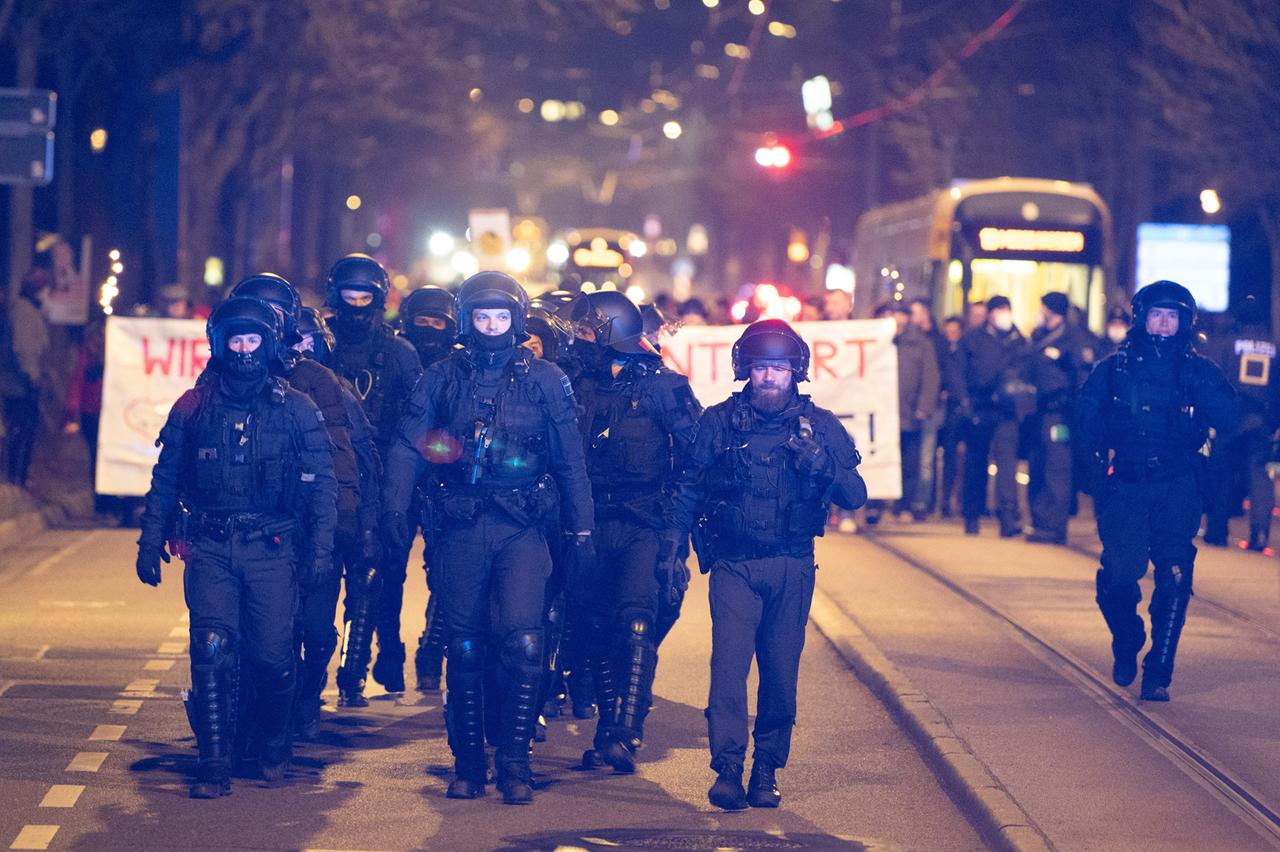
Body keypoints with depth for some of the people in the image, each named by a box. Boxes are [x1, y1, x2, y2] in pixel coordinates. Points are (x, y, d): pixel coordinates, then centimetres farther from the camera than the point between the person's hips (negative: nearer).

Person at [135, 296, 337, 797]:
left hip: (272, 549, -1)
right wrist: (150, 543, 8)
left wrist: (321, 548, -4)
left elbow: (322, 483, 5)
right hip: (210, 549, 1)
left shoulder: (296, 409, 5)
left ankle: (275, 747, 23)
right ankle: (214, 766, -5)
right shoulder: (194, 407, 8)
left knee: (271, 656, -3)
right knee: (211, 652, -9)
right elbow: (165, 480, 13)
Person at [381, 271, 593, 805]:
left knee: (522, 642, -14)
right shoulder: (442, 378, 8)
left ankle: (514, 762, -5)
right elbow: (408, 446, 3)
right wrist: (395, 506, -11)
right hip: (459, 529, 2)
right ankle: (467, 763, 17)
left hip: (521, 528, -2)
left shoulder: (544, 380, 6)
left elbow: (570, 460, 8)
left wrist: (582, 530, 4)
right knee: (464, 648, 6)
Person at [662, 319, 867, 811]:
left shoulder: (818, 425, 3)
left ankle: (766, 773, 15)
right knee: (729, 663, -14)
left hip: (792, 568, 1)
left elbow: (854, 496, -2)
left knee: (781, 672, 5)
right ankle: (727, 771, -17)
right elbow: (688, 489, 9)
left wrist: (817, 458, -18)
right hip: (734, 565, -1)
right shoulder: (719, 422, 3)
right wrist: (671, 548, 0)